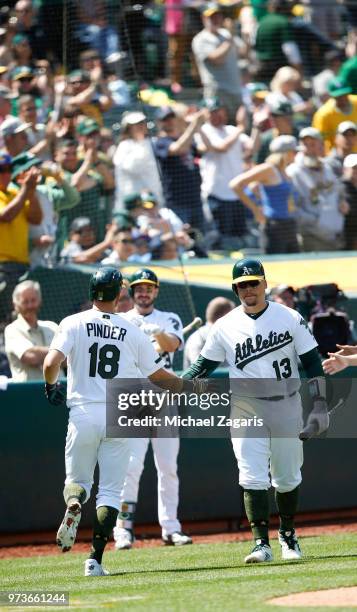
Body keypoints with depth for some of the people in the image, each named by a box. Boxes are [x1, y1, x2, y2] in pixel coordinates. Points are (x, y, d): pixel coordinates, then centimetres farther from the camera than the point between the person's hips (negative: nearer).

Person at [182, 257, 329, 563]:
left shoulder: (290, 318, -2)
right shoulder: (225, 327, 1)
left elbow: (312, 363, -1)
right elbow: (204, 365, 7)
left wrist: (319, 406, -8)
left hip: (287, 406, 0)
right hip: (246, 409, 0)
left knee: (287, 477, 8)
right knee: (252, 477, -11)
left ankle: (288, 535, 28)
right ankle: (262, 543, -11)